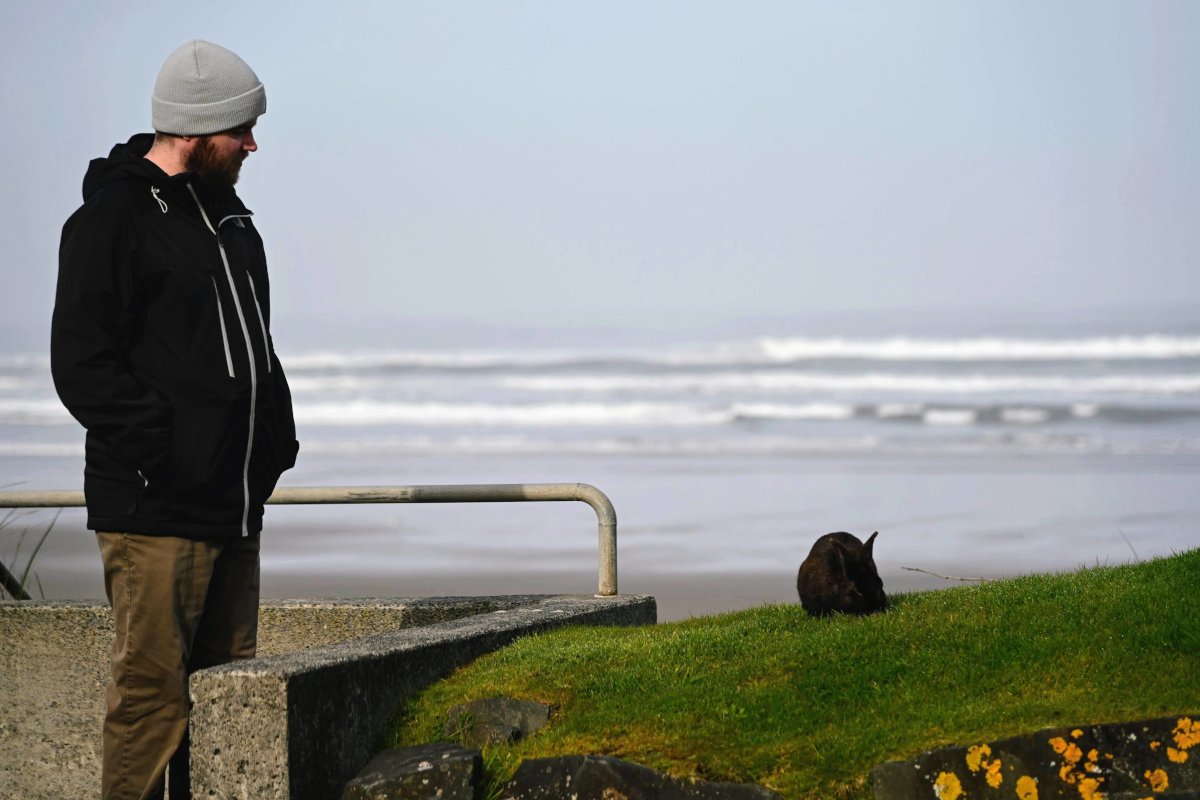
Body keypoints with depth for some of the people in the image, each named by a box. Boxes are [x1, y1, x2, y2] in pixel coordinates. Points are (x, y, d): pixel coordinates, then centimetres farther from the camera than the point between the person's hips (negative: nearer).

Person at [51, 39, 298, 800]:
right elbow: (82, 365, -14)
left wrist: (275, 438, 15)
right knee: (155, 688, -8)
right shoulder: (113, 218, -9)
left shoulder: (228, 217, 18)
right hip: (156, 509, -9)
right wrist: (165, 447, -19)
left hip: (235, 504, 9)